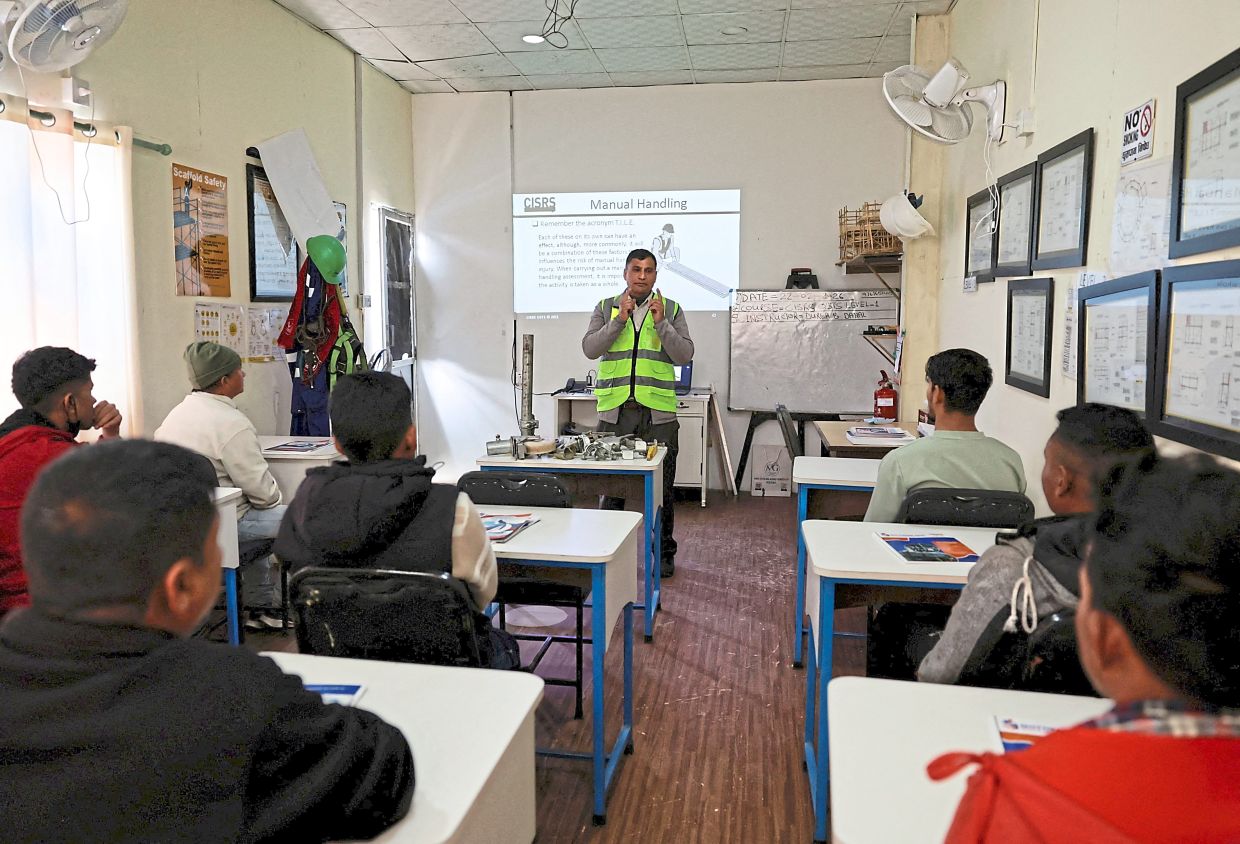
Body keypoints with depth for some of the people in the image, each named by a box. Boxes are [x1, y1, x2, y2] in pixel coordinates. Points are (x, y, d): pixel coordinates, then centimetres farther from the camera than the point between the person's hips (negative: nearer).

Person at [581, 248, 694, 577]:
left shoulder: (672, 310, 7)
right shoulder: (605, 308, 8)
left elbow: (685, 355, -2)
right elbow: (590, 349, -4)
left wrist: (661, 323, -12)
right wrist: (620, 320, -13)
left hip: (658, 411, 0)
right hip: (615, 410, 1)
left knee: (662, 485, 6)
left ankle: (664, 551, 19)